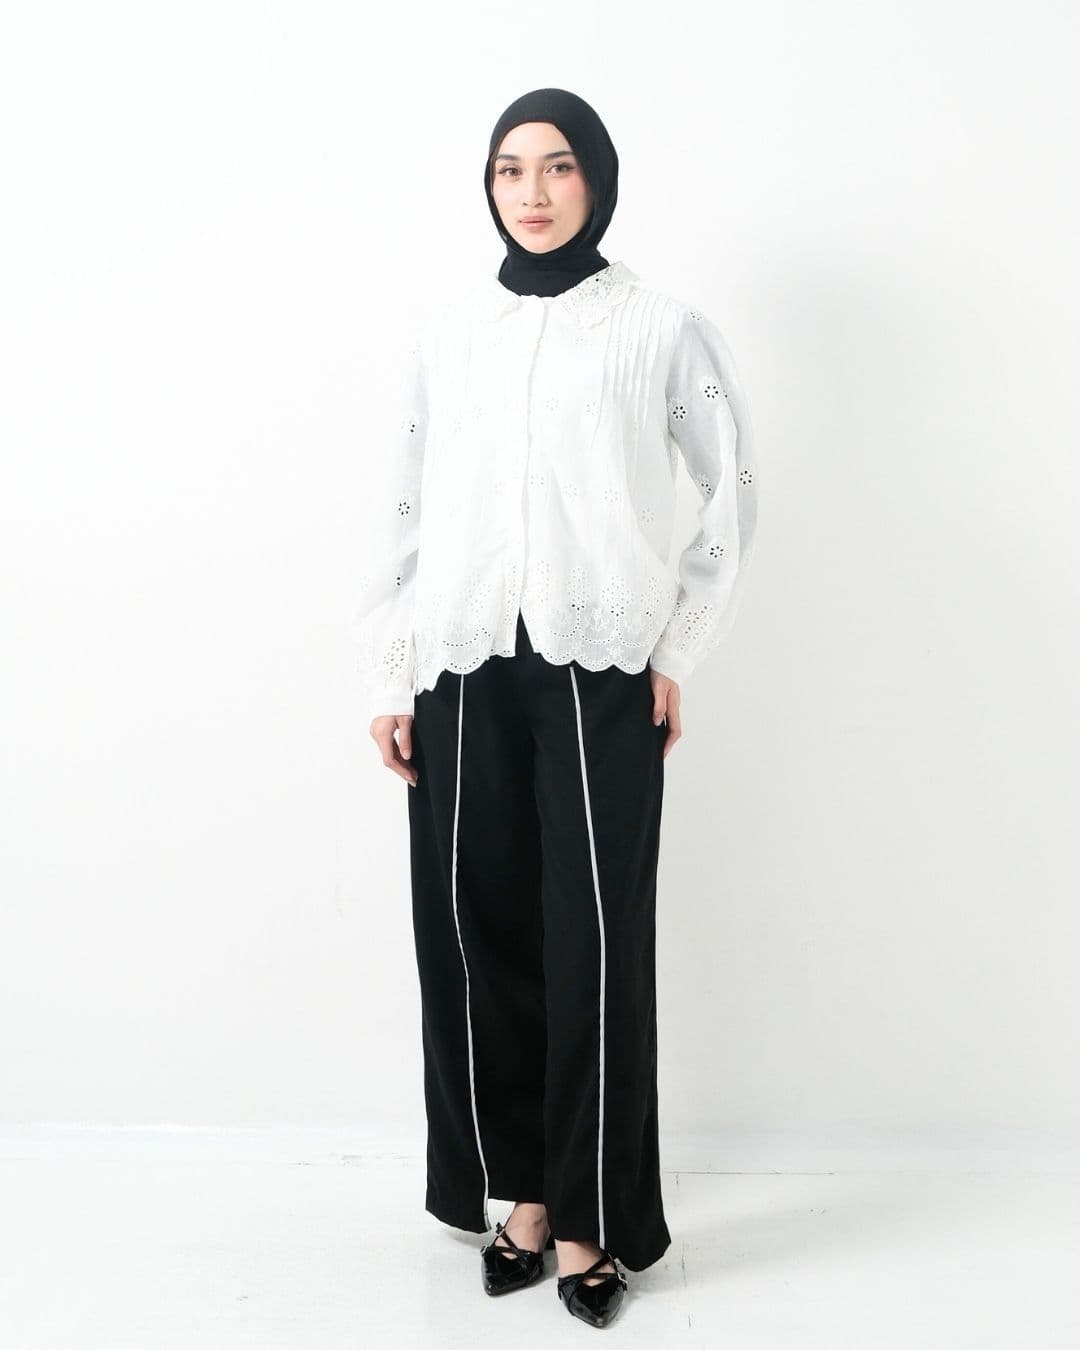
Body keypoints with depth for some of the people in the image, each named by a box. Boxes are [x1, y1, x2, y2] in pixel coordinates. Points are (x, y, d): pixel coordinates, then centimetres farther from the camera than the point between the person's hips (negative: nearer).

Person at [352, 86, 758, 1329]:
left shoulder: (663, 331, 3)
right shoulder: (445, 338, 10)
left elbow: (733, 494, 9)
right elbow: (405, 514, 11)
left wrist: (678, 648, 5)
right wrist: (387, 683, 8)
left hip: (599, 676, -2)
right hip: (464, 676, 3)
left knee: (596, 944, -2)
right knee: (475, 930, 4)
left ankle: (590, 1216, 11)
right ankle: (522, 1191, 19)